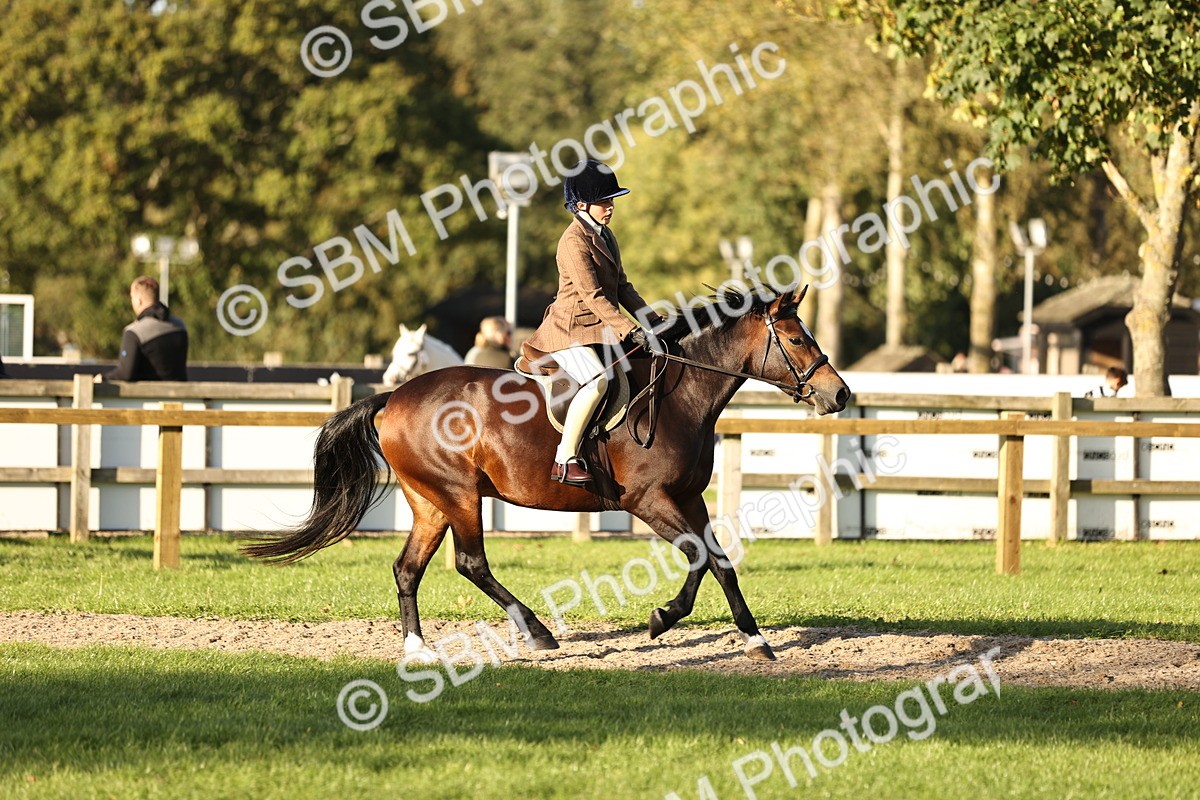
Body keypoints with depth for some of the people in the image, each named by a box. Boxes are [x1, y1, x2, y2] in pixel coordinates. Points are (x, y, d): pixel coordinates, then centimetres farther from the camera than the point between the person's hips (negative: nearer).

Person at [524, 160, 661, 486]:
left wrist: (653, 321, 7)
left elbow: (622, 288, 18)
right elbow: (592, 296, -21)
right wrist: (630, 330, -25)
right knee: (597, 380, -32)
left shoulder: (605, 236, 15)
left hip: (600, 331, 10)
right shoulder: (574, 240, -15)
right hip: (570, 330, -10)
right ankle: (564, 461, -31)